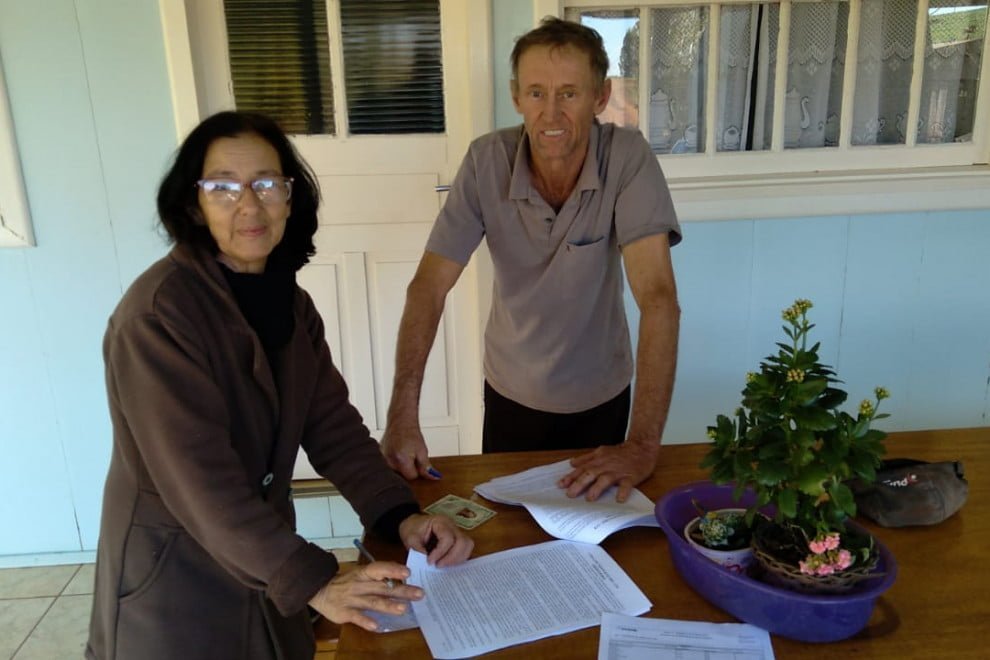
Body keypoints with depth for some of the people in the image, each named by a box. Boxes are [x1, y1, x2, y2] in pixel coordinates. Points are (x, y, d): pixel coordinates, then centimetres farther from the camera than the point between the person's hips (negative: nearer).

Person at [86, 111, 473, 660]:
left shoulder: (290, 304, 0)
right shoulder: (158, 310, -23)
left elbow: (333, 425, -6)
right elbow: (198, 477, -29)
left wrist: (400, 515, -20)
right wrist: (311, 581, -33)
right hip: (174, 578, -6)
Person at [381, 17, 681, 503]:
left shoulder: (628, 158, -23)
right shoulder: (486, 161, -19)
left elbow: (657, 296, -30)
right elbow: (429, 286, -21)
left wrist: (644, 443, -37)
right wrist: (402, 417, -30)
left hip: (601, 394, -1)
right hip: (511, 393, 1)